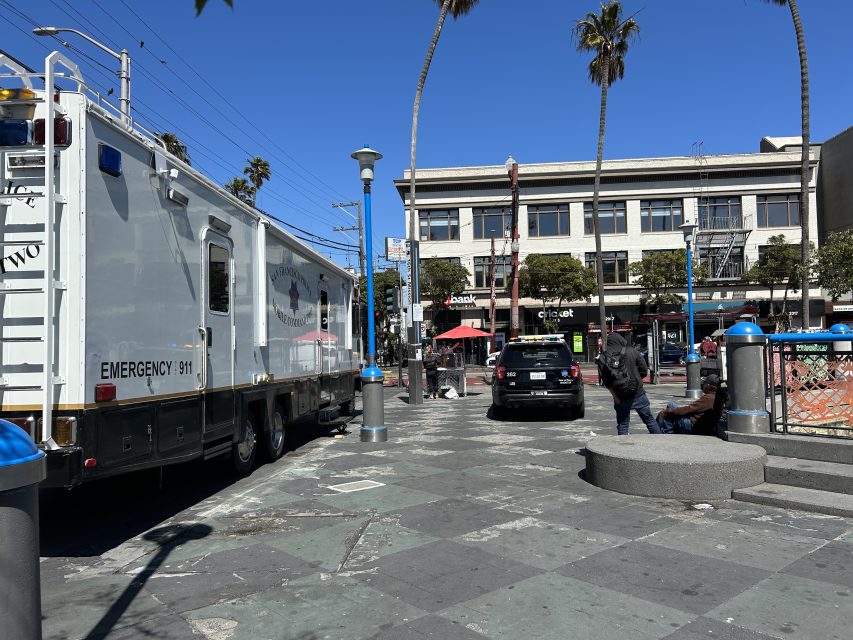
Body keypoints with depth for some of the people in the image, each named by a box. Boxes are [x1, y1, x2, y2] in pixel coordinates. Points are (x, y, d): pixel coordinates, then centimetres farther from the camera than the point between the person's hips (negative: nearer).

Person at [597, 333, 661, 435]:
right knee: (649, 419, 11)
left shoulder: (603, 358, -1)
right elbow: (644, 371, 0)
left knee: (622, 425, 7)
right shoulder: (632, 351, -1)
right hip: (637, 393, 0)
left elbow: (605, 381, -7)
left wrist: (614, 396, -5)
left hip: (620, 397, 0)